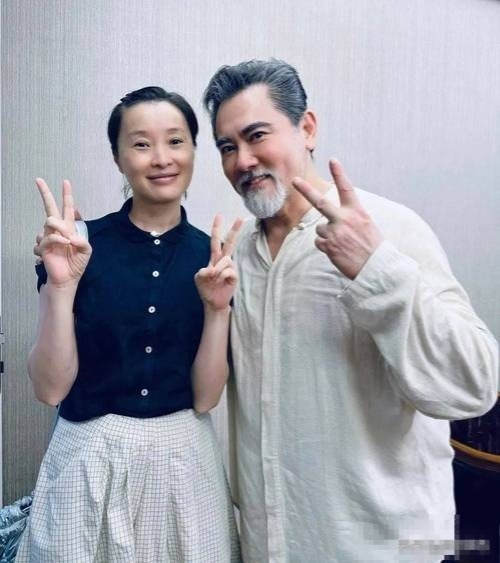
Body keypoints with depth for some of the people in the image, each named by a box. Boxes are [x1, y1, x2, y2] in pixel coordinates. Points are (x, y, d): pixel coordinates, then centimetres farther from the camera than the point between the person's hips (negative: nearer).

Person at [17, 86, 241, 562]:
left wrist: (217, 308, -18)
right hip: (92, 461, -1)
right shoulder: (78, 243, -9)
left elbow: (205, 396, -5)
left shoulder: (214, 256, -4)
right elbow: (50, 388, -11)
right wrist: (61, 285, -22)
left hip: (184, 462, 2)